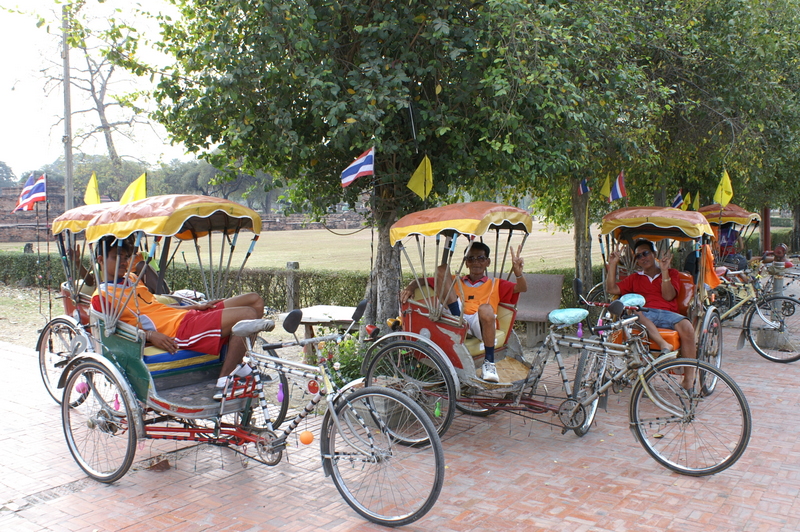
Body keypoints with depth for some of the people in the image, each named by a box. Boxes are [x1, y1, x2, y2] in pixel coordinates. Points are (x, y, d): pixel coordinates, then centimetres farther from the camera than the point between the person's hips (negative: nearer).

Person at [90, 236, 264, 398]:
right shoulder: (101, 296, 0)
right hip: (179, 331, -9)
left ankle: (236, 364, 5)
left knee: (255, 300, 5)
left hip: (188, 315, 9)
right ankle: (224, 382, -19)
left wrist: (197, 306, 13)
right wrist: (149, 335, -25)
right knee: (247, 315, -25)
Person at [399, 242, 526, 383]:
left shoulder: (496, 285, 25)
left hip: (481, 325, -1)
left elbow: (521, 288, 7)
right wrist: (410, 288, 2)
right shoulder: (455, 282, 30)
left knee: (486, 309, -40)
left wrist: (518, 273, -15)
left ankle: (489, 363, -22)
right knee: (442, 269, -2)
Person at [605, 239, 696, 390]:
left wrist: (664, 271, -5)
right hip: (644, 314, 0)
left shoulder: (671, 273, 21)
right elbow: (611, 289, 14)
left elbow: (668, 297, 4)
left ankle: (688, 379, -25)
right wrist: (613, 264, 10)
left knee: (687, 327, -33)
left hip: (667, 314, 0)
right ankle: (663, 344, -48)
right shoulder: (634, 278, 28)